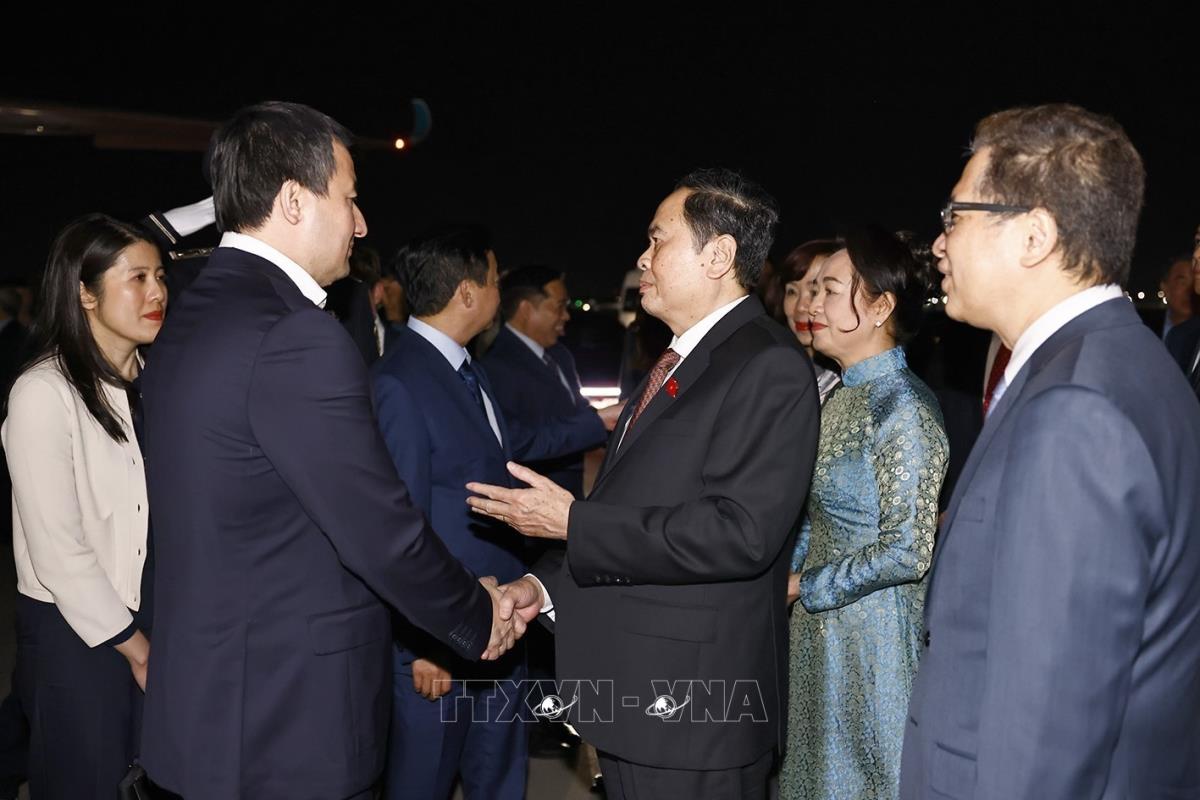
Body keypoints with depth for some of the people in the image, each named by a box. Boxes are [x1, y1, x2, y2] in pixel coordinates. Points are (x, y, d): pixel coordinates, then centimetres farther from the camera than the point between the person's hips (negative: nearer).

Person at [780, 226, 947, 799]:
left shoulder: (903, 407, -19)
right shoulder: (839, 395, 6)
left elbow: (907, 552, -22)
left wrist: (806, 586, -14)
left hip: (871, 634, -8)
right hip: (819, 628, 8)